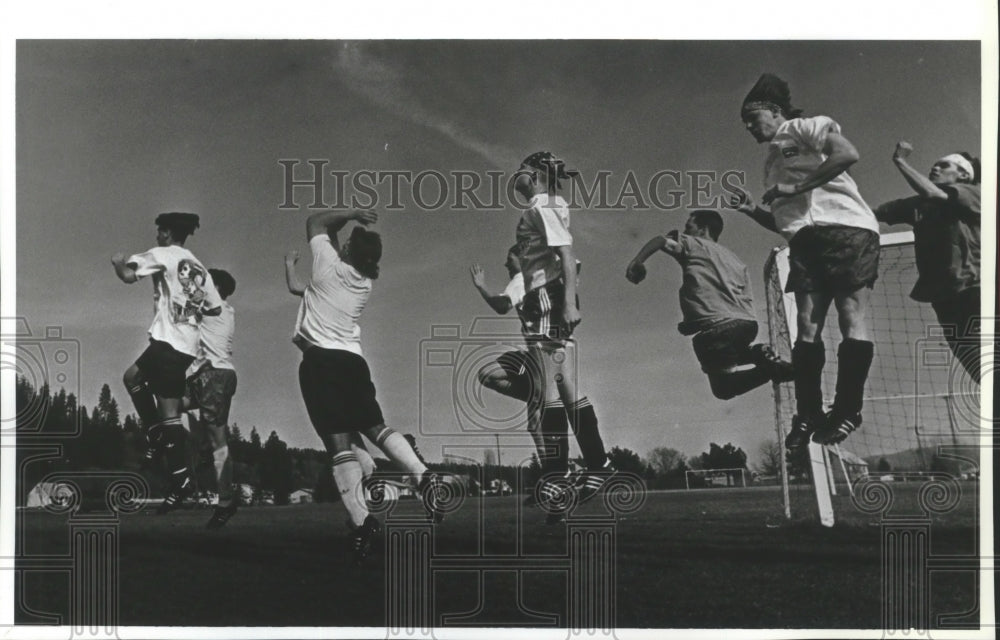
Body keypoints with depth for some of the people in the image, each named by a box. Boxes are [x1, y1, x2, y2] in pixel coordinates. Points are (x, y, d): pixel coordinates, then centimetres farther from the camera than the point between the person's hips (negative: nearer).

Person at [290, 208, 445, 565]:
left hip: (320, 358, -6)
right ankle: (422, 475, -4)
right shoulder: (365, 284, 14)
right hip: (353, 358, 6)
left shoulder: (329, 264, -2)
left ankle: (360, 520, -23)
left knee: (338, 442, -13)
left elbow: (316, 221, 15)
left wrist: (351, 215, 19)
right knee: (375, 427, 17)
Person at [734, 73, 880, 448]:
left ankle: (847, 412, -12)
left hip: (845, 225, -7)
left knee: (851, 315, -13)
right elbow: (780, 222, 31)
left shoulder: (807, 128, 7)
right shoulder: (770, 162, 28)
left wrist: (796, 188, -11)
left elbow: (848, 154, -13)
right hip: (805, 238, 7)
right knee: (807, 326, -4)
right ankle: (808, 416, -2)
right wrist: (751, 210, 12)